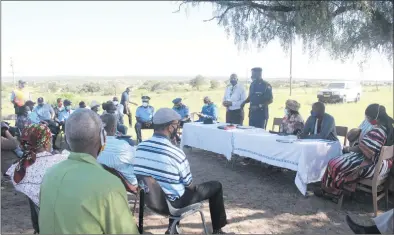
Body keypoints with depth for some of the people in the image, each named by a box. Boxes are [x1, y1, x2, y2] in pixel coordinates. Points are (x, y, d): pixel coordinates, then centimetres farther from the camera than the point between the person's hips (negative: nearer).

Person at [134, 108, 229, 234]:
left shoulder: (140, 147, -9)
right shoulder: (176, 153, -26)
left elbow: (138, 176, 6)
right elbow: (189, 185, -13)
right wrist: (192, 186, 10)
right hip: (172, 202, -6)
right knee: (216, 186, 9)